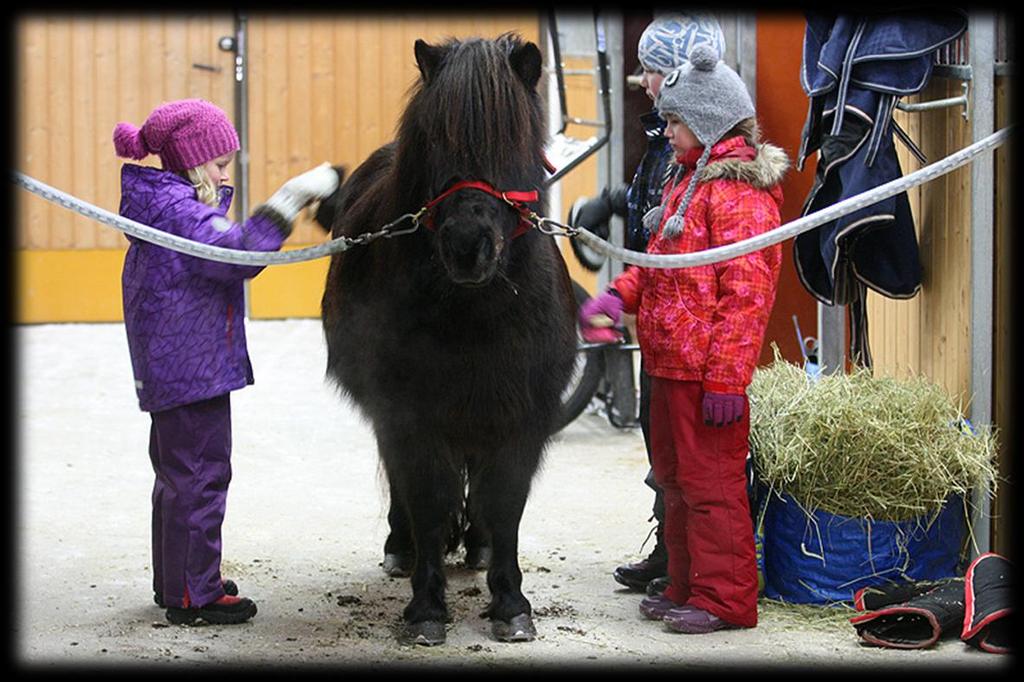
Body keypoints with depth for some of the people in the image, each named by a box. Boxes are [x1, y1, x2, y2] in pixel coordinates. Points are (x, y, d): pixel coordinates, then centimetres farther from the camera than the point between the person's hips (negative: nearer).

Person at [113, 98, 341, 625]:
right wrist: (290, 199, -32)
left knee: (176, 473, 18)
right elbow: (237, 253, -32)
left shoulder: (158, 204, 14)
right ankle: (193, 595, 2)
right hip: (194, 365, -11)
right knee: (202, 473, -4)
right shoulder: (180, 209, -18)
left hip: (167, 368, 11)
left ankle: (175, 582, 29)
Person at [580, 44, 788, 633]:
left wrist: (727, 378, -23)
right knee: (676, 478, 17)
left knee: (711, 483, -4)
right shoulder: (688, 178, 17)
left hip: (708, 371, -10)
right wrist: (620, 295, 8)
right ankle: (687, 588, 28)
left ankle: (725, 599, 5)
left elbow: (746, 292, -20)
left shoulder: (739, 190, -15)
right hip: (670, 364, 11)